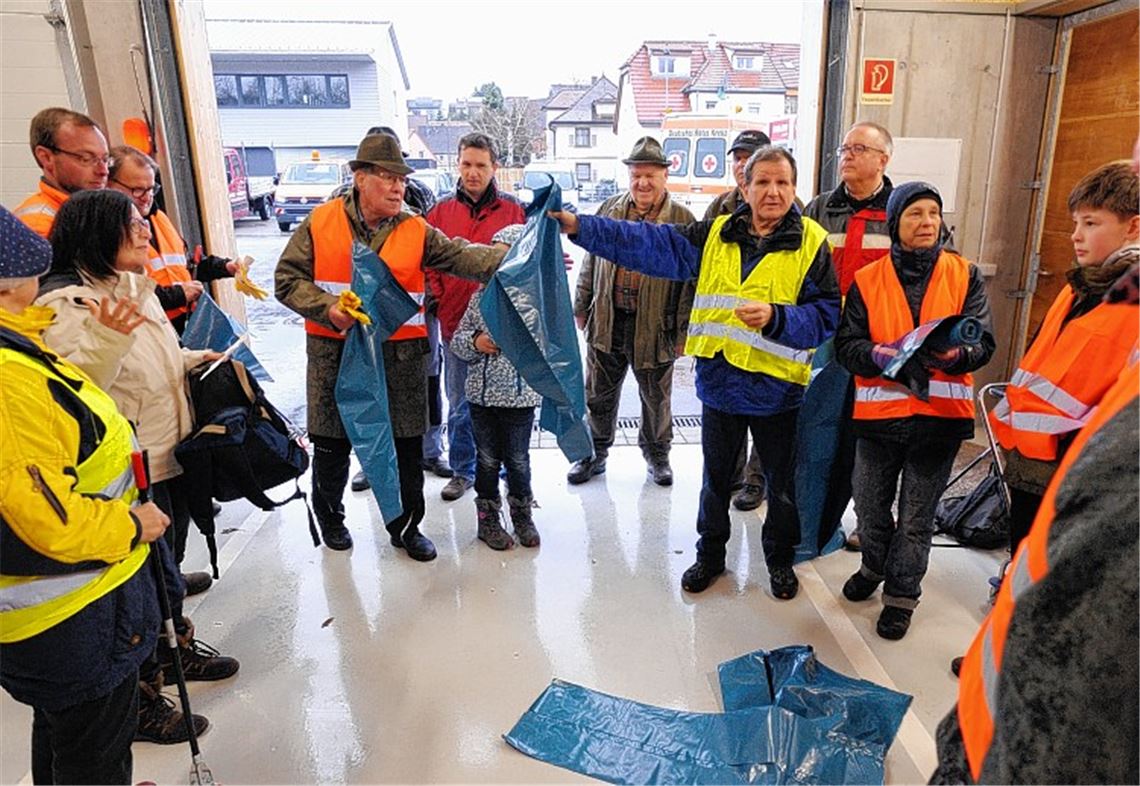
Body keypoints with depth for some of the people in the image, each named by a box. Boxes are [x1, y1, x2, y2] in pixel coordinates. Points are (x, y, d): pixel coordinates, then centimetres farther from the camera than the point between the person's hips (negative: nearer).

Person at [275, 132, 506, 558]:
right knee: (332, 444, 13)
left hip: (399, 355, 1)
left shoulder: (416, 231, 1)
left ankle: (406, 525, 28)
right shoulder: (320, 223, 0)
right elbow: (288, 278, 0)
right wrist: (327, 309, -17)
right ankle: (330, 516, 39)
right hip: (334, 352, 0)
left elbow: (461, 256, -14)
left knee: (406, 447, 7)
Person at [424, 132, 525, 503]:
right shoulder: (441, 211, 5)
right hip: (456, 323, 2)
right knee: (460, 404, 12)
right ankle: (462, 470, 28)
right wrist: (438, 297, -4)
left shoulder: (513, 210, 1)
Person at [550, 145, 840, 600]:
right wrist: (578, 226, -7)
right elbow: (651, 243, -2)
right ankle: (710, 554, 40)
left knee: (783, 484, 15)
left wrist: (776, 318, -26)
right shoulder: (716, 236, 2)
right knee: (715, 478, 19)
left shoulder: (811, 243, -5)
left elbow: (825, 315, -9)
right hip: (720, 383, 2)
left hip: (779, 389, -2)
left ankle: (780, 559, 39)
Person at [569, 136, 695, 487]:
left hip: (654, 326, -2)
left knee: (656, 397, 14)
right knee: (599, 394, 13)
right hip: (607, 323, 3)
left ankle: (656, 453, 35)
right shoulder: (608, 210, 5)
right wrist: (581, 308, 11)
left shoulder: (683, 220, -4)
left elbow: (690, 278, -4)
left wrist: (682, 330, -6)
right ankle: (595, 453, 31)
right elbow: (590, 262, 11)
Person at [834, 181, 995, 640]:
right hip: (878, 412, 1)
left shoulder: (965, 276, 3)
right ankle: (875, 567, 43)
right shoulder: (867, 280, 2)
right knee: (870, 508, 15)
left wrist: (954, 354, -27)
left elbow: (983, 342, -4)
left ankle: (901, 594, 29)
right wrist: (879, 354, -25)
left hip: (941, 415, 0)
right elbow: (846, 345, -4)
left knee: (917, 517, 10)